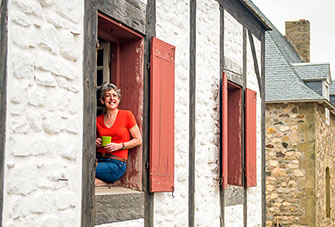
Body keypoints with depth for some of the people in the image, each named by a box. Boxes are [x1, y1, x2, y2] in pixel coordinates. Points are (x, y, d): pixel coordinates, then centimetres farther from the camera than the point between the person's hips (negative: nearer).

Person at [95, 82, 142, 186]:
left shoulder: (127, 115, 1)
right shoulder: (98, 120, 13)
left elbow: (139, 140, 3)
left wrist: (120, 146, -9)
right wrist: (96, 144, 2)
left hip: (116, 164, -4)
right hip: (99, 160, 5)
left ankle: (98, 182, 0)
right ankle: (103, 183, -9)